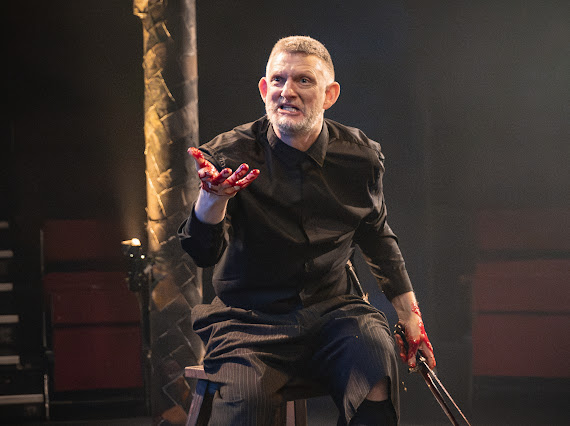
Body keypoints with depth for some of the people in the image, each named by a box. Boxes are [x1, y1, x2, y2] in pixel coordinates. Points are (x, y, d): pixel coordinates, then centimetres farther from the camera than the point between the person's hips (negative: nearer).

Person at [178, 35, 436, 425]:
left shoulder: (361, 157, 2)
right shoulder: (232, 154, -6)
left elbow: (378, 238, 21)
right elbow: (203, 254, -18)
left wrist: (410, 317, 24)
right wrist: (213, 197, -39)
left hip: (331, 309, 2)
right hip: (250, 317, -2)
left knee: (375, 347, -32)